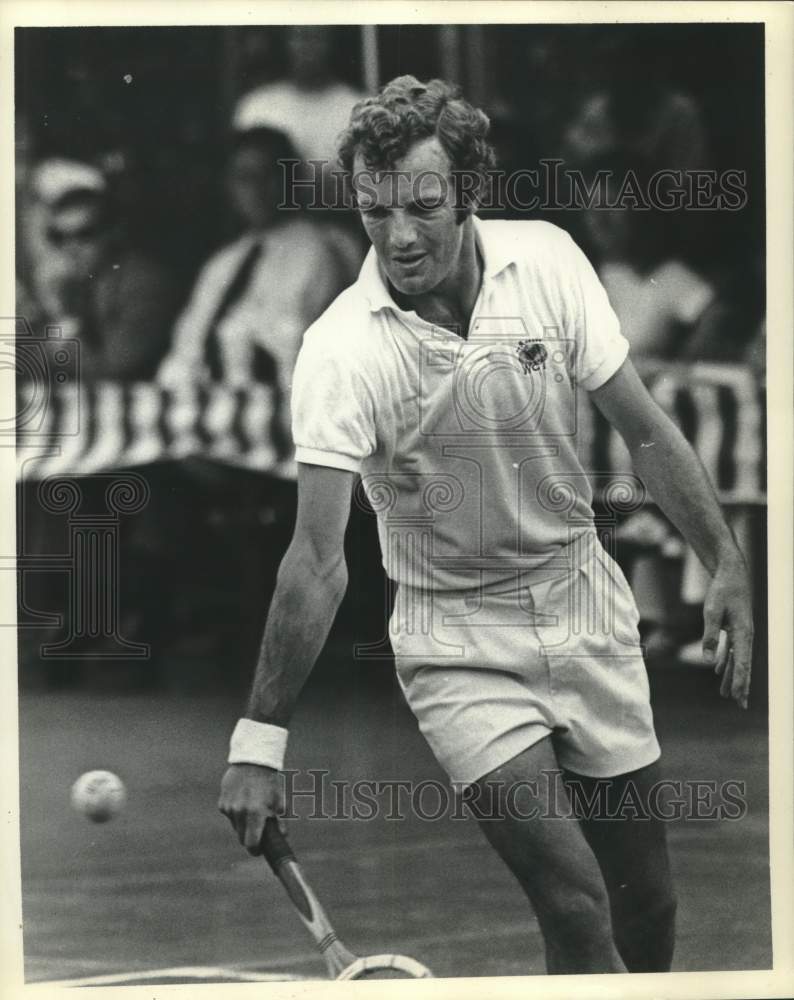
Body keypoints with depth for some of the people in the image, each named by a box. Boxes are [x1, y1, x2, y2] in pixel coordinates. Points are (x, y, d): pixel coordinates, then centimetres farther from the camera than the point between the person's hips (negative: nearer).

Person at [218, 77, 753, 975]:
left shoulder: (546, 261, -10)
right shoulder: (341, 352, -20)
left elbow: (644, 430, 0)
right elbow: (318, 559, -24)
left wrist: (725, 565, -5)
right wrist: (259, 740, -29)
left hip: (585, 606, 4)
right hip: (458, 646, -4)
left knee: (646, 900, 9)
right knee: (575, 902, -17)